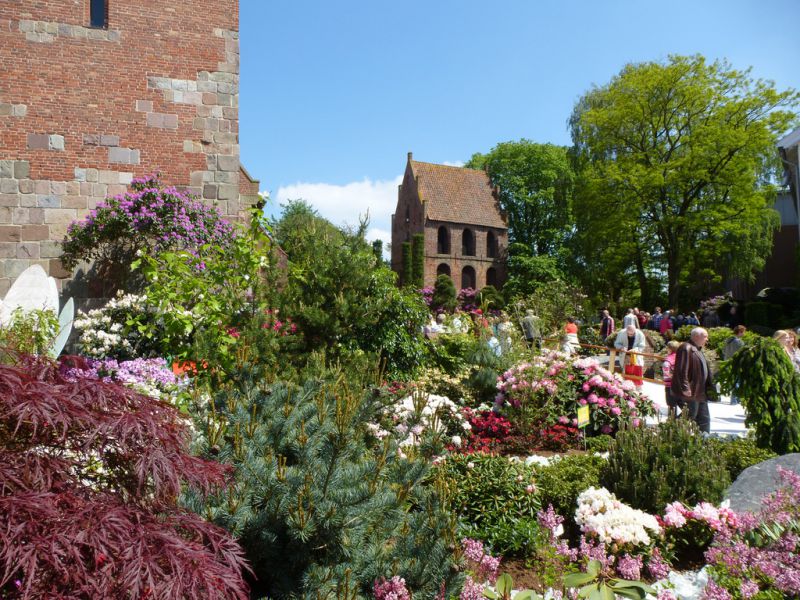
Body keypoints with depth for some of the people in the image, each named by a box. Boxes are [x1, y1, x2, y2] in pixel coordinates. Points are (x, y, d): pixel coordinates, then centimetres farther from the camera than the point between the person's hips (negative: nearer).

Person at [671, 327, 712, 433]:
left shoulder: (698, 350, 17)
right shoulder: (686, 349, -17)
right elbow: (682, 371, -23)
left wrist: (708, 388, 22)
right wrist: (685, 389, -26)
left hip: (700, 393, 11)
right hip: (691, 393, -11)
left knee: (704, 419, 14)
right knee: (690, 417, -5)